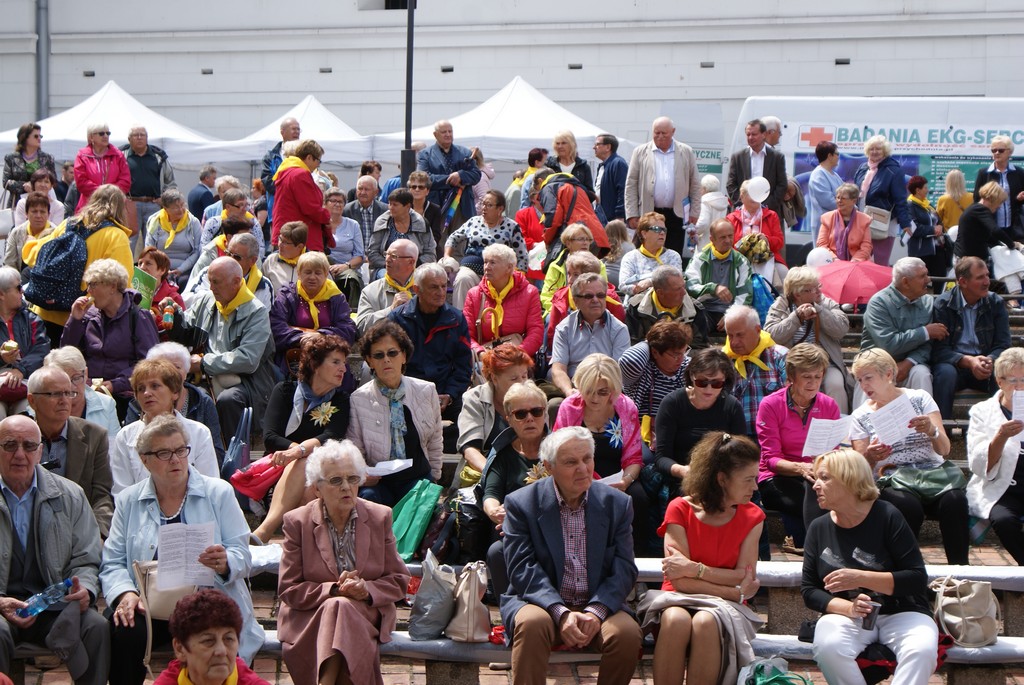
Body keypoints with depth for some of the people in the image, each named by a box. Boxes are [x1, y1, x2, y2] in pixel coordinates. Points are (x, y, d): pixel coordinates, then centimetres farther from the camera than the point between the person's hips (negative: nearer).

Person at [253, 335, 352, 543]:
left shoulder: (341, 400, 13)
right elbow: (270, 437, -4)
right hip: (278, 472, -1)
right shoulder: (285, 390, 11)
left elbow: (332, 437, -8)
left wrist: (301, 450, -29)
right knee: (303, 462, -34)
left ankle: (264, 530, -48)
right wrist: (307, 450, -20)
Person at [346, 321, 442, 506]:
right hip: (377, 481, -1)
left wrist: (433, 480, 15)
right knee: (368, 495, -33)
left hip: (418, 478, 1)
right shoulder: (359, 399, -6)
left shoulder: (426, 391, 2)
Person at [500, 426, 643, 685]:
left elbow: (625, 569, 0)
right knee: (532, 623, -35)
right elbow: (522, 568, -9)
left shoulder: (616, 503, 5)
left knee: (627, 632, -27)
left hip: (599, 605, 2)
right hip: (541, 602, -2)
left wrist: (596, 611, -17)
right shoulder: (520, 503, -1)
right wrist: (561, 613, -22)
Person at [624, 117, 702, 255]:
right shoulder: (640, 152, 6)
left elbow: (695, 185, 10)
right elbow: (631, 185, 4)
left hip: (676, 214, 1)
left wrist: (694, 212, 4)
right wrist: (632, 215, -2)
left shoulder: (686, 152, 9)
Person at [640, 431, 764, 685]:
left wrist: (694, 568, -16)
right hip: (679, 598, -1)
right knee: (676, 619, -38)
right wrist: (736, 592, -13)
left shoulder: (752, 517, 4)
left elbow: (745, 578, -6)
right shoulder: (680, 510, -4)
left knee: (705, 622, -36)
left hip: (725, 606, 1)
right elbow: (681, 582, -11)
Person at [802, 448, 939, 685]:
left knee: (921, 650, -35)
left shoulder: (886, 516, -5)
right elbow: (809, 590, 6)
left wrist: (861, 578, -20)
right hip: (846, 615, 2)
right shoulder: (819, 528, 6)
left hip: (901, 612, -2)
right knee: (827, 647, -32)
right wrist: (849, 608, -13)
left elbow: (917, 578, -9)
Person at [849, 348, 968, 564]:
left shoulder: (919, 399, 9)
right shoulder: (860, 417, 10)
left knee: (954, 500, -33)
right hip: (891, 483, -1)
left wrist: (932, 431, -20)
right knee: (909, 506, -36)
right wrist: (870, 457, -19)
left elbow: (944, 450, 2)